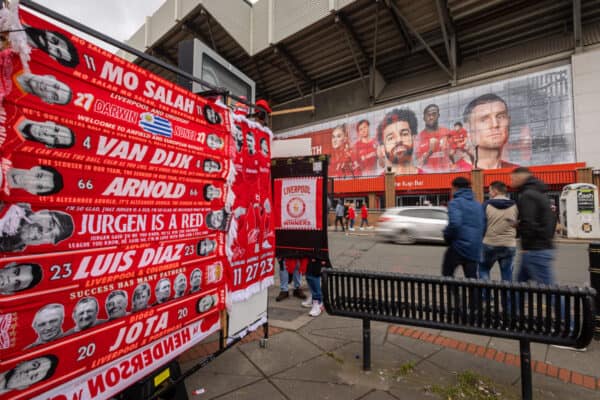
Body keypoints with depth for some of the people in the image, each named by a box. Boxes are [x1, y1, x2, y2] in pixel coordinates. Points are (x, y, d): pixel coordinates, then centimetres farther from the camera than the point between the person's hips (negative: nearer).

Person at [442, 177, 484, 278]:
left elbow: (454, 223, -25)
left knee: (447, 275, 8)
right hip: (474, 249, 7)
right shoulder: (478, 205, 15)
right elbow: (482, 226, 16)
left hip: (458, 247, -6)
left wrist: (447, 236, -9)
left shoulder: (455, 202, -9)